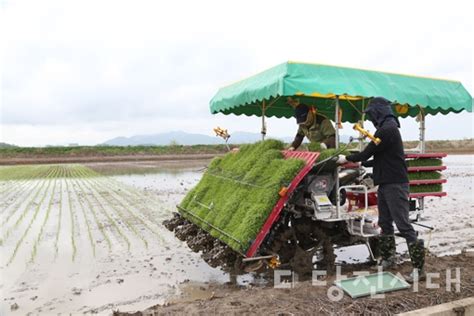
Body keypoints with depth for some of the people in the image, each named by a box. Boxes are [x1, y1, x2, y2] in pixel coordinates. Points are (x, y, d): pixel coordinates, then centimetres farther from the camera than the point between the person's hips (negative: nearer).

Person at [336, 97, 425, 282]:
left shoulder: (387, 129, -16)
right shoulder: (387, 128, 16)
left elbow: (368, 152, -14)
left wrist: (347, 159, 1)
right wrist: (361, 163, 24)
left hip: (395, 184, -10)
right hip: (386, 183, 10)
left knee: (403, 225, -9)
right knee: (385, 223, 15)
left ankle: (418, 268, -3)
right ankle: (388, 259, 28)